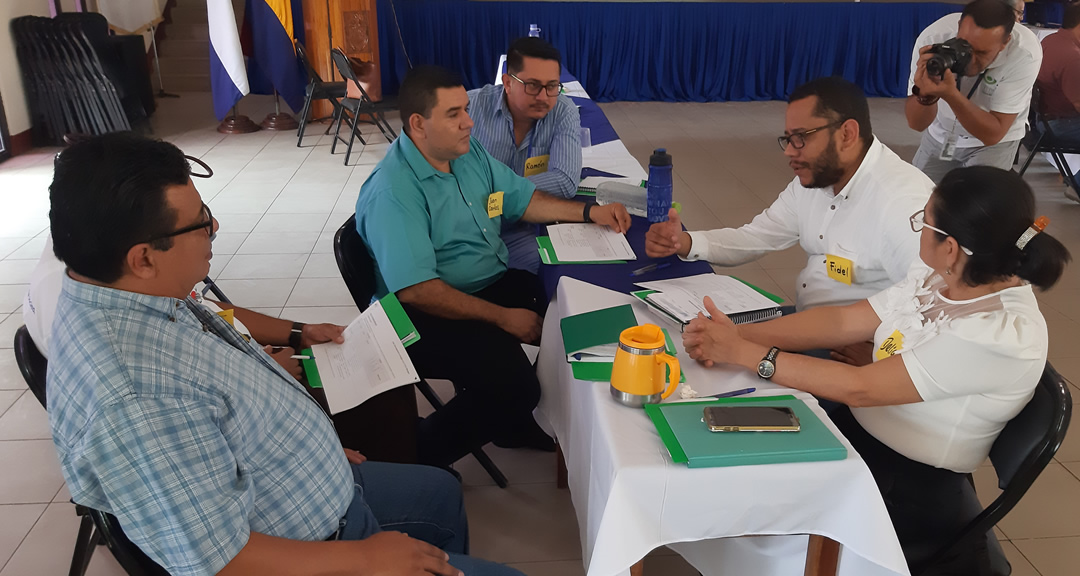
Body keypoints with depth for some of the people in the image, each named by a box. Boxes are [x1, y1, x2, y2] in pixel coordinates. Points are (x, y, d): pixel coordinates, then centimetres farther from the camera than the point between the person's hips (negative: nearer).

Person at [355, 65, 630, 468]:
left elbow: (523, 200, 16)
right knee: (512, 386, -28)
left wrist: (589, 212, 3)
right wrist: (503, 317, -25)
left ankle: (516, 422, 15)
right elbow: (416, 290, -28)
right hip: (431, 314, -9)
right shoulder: (392, 192, -22)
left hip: (495, 283, 9)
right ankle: (418, 457, -2)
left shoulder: (469, 152, 6)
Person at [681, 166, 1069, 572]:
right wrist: (737, 334, -13)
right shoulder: (942, 279, -5)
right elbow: (842, 321, -1)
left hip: (908, 491, -6)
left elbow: (859, 388, -27)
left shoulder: (1003, 335, -28)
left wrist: (743, 352, -24)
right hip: (856, 430, 7)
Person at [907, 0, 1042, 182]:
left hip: (995, 142, -2)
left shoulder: (1025, 53, -32)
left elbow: (992, 134, -31)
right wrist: (925, 93, -48)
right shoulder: (933, 39, -29)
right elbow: (916, 123, -25)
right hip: (939, 135, 2)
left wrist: (951, 94, -45)